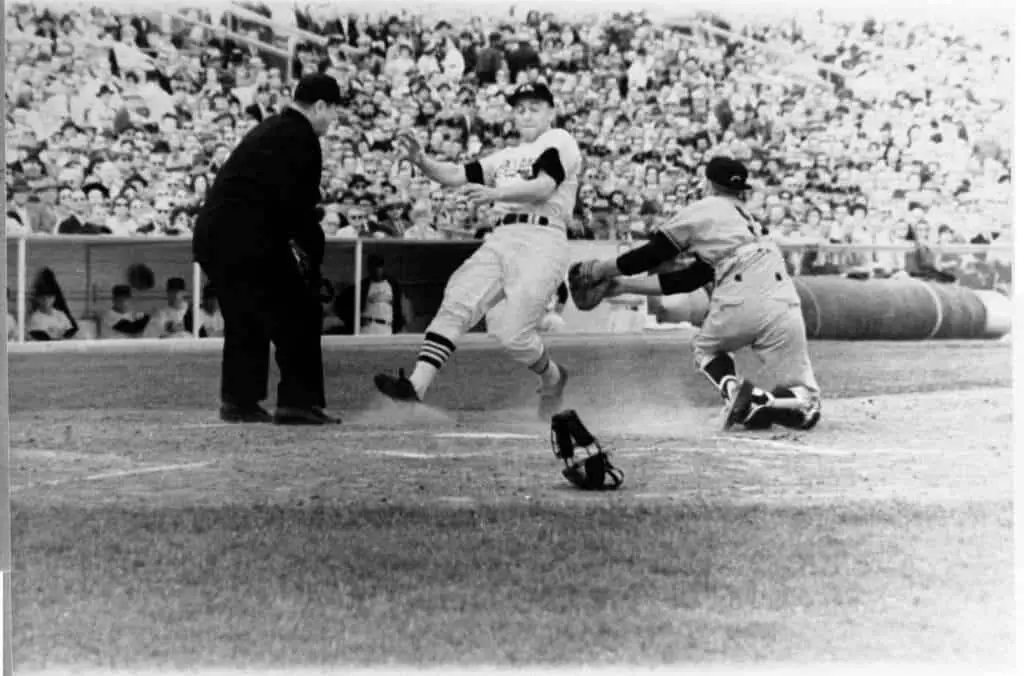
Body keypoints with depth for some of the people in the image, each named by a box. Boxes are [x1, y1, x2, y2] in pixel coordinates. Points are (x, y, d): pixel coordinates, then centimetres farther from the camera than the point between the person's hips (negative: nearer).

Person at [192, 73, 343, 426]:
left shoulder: (267, 130, 22)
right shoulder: (300, 140, -9)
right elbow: (299, 206, -14)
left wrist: (295, 241, 17)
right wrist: (313, 251, -2)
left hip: (211, 237, 10)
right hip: (250, 242, -10)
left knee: (244, 319, 21)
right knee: (298, 316, -3)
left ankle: (239, 400, 25)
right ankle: (299, 402, -5)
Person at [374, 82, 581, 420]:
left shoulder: (559, 141, 5)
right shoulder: (507, 156, 26)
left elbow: (543, 188, -12)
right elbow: (455, 175, 15)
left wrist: (495, 192, -26)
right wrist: (421, 161, -4)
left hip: (542, 239, -7)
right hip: (501, 239, 7)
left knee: (514, 334, -15)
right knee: (455, 305, -13)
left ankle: (553, 378, 15)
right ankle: (417, 384, -23)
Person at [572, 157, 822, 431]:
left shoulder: (704, 210, 15)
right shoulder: (747, 220, 34)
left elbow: (653, 254, 16)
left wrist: (603, 269, 30)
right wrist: (626, 285, 35)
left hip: (739, 301, -4)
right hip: (782, 304, 4)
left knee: (705, 347, 30)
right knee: (807, 405, 9)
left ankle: (733, 388, 0)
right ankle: (767, 403, -23)